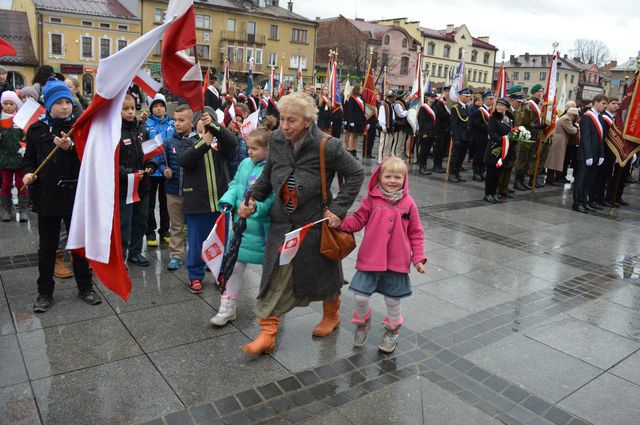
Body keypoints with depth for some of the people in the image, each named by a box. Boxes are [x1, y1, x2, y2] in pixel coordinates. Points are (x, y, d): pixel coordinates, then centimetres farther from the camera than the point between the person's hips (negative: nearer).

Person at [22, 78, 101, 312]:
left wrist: (70, 148, -27)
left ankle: (85, 288, 25)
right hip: (46, 195, 1)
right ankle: (45, 292, 25)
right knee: (47, 247, 10)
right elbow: (29, 159, 14)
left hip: (75, 194, -1)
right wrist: (29, 173, -6)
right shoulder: (36, 129, 4)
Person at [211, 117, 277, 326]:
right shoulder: (245, 164, 3)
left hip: (263, 227, -5)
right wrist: (228, 201, -6)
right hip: (242, 223, 6)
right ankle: (228, 308, 22)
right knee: (235, 264, 9)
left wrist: (255, 207, -38)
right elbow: (235, 185, 12)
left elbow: (272, 199, -24)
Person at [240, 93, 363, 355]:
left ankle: (331, 315, 45)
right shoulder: (277, 140, -5)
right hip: (282, 223, 4)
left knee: (322, 272, 17)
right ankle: (267, 333, 12)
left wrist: (338, 208, -15)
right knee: (274, 278, 1)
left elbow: (355, 174, -10)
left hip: (315, 223, -3)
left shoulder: (326, 147, -20)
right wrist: (254, 197, -2)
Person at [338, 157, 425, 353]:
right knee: (360, 296, -1)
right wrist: (341, 222, -15)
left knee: (393, 300, 16)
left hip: (397, 262, 1)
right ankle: (363, 322, 32)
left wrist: (418, 258, 0)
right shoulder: (372, 199, -4)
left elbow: (416, 233, 3)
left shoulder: (408, 203, -3)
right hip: (370, 259, 0)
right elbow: (358, 220, 3)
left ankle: (392, 330, 43)